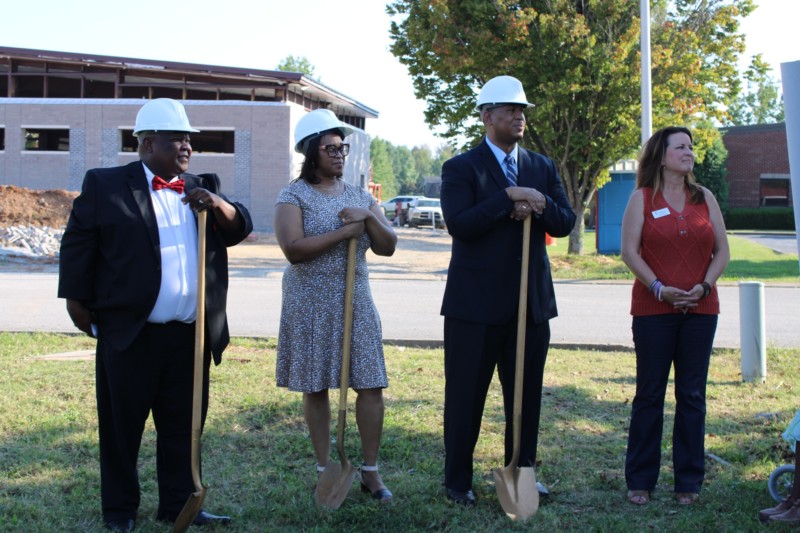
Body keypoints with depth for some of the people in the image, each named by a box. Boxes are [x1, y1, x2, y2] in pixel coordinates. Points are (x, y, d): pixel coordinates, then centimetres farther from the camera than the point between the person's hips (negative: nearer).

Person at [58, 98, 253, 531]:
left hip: (191, 336, 4)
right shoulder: (105, 186, -1)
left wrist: (218, 206, -13)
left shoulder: (203, 189, 13)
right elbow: (77, 244, 1)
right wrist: (77, 300, -1)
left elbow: (239, 229, 6)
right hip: (129, 334, -4)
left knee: (183, 425, 11)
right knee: (122, 425, 7)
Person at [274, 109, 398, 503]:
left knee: (371, 384, -2)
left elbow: (388, 247, 7)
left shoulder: (359, 196, 11)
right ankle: (324, 470, 16)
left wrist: (369, 218, -11)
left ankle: (370, 471, 8)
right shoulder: (293, 197, -3)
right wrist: (344, 232, -17)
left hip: (356, 301, 4)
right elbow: (293, 249, -18)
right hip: (311, 304, -3)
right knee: (316, 387, 4)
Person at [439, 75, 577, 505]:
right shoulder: (461, 168, -3)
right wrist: (509, 197, -20)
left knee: (526, 393, 10)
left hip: (532, 301, 5)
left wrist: (538, 206, -15)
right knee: (466, 394, 3)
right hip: (476, 303, -5)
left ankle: (522, 472, 24)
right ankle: (457, 481, 15)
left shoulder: (542, 167, 13)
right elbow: (458, 224, -18)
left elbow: (566, 223, 5)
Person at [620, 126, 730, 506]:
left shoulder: (705, 198, 11)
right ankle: (640, 480, 12)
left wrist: (704, 286, -7)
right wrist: (659, 288, -14)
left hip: (700, 309, 3)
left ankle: (689, 481, 14)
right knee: (649, 394, 3)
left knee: (692, 396, 5)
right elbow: (629, 251, -5)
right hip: (653, 310, -3)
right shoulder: (642, 198, 2)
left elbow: (722, 250, 8)